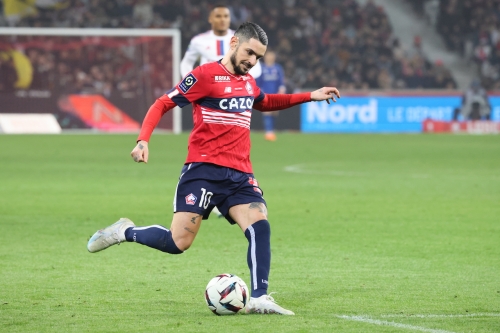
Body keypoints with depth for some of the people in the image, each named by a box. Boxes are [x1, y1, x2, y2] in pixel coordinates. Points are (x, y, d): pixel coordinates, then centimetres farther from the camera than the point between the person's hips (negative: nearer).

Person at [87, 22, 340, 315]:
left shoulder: (248, 82, 17)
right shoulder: (205, 76, -5)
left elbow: (265, 103, 40)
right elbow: (162, 105, -4)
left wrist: (310, 96, 34)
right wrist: (143, 141, -18)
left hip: (240, 175, 6)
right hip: (203, 170, -6)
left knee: (260, 226, -18)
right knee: (178, 243, -9)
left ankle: (259, 298, -18)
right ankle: (125, 231, 17)